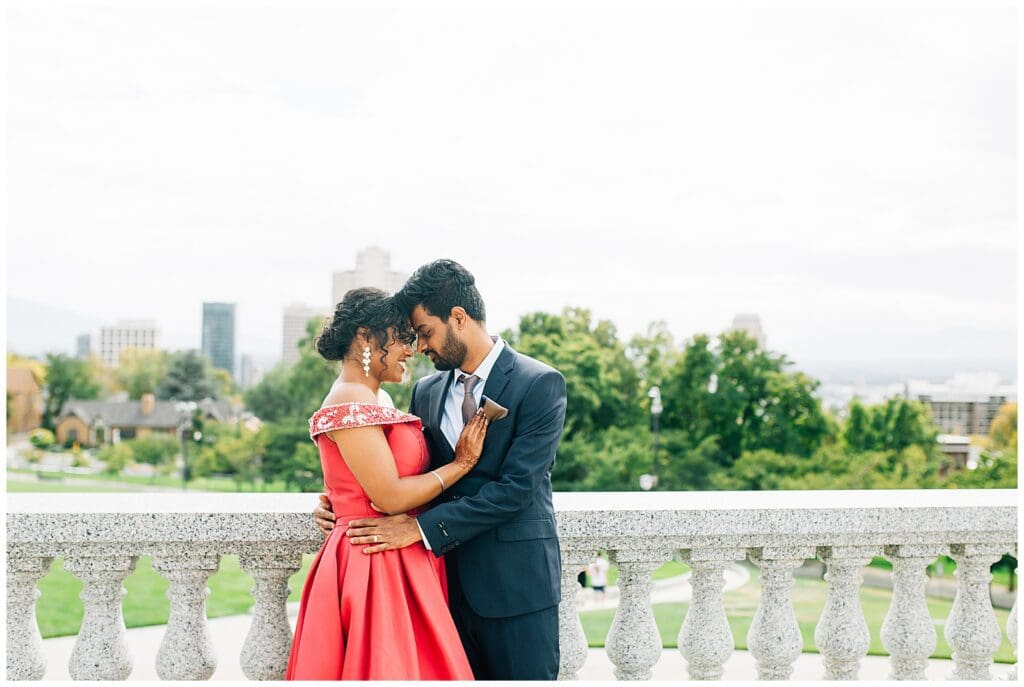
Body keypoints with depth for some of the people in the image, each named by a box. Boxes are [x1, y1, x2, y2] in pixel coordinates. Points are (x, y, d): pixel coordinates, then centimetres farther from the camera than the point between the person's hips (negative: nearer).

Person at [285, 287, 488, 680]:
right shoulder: (351, 403, -15)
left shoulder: (370, 401, 15)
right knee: (384, 665, -4)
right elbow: (388, 497, -20)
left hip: (401, 568, 10)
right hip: (376, 571, -9)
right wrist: (461, 464, -10)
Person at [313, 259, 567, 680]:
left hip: (516, 582, -5)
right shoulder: (426, 392, 10)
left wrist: (422, 527, -20)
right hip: (450, 580, 5)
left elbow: (517, 488, -17)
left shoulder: (540, 385, -10)